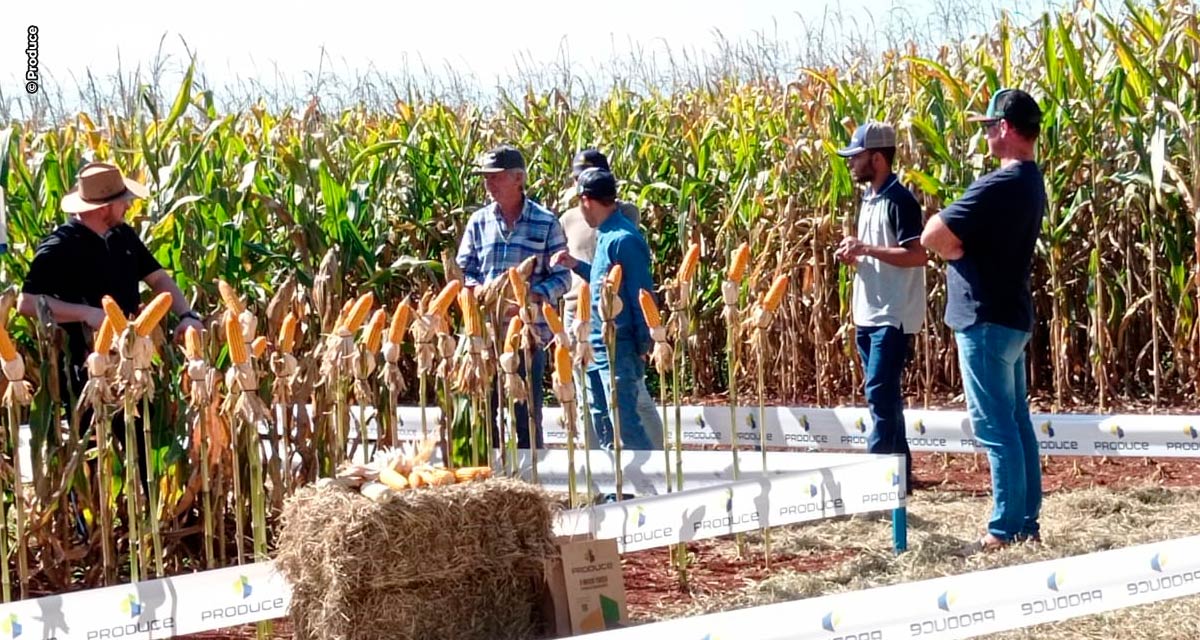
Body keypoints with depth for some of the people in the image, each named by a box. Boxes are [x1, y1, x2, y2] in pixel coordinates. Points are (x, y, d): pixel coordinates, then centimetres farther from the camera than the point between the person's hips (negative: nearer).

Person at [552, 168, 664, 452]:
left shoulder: (623, 239, -16)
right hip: (598, 346, 10)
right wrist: (577, 265, 18)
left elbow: (641, 294, -17)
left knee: (625, 422, -11)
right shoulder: (607, 235, 13)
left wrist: (642, 346, -17)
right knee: (602, 420, 13)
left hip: (619, 349, -10)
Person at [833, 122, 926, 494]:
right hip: (868, 314, 10)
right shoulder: (868, 199, 16)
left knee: (880, 394, -11)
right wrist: (854, 257, 3)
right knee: (884, 396, 11)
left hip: (894, 317, -10)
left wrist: (866, 248, -21)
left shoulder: (899, 200, -13)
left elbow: (917, 255, -21)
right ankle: (899, 474, 15)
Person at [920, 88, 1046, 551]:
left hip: (986, 320, -10)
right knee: (1016, 422, 12)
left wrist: (955, 248, -4)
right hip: (1012, 314, 10)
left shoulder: (1000, 185, -21)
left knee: (995, 427, -6)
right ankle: (1026, 521, 16)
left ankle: (1006, 530, -3)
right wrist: (962, 244, -3)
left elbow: (933, 238, -23)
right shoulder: (1030, 182, 11)